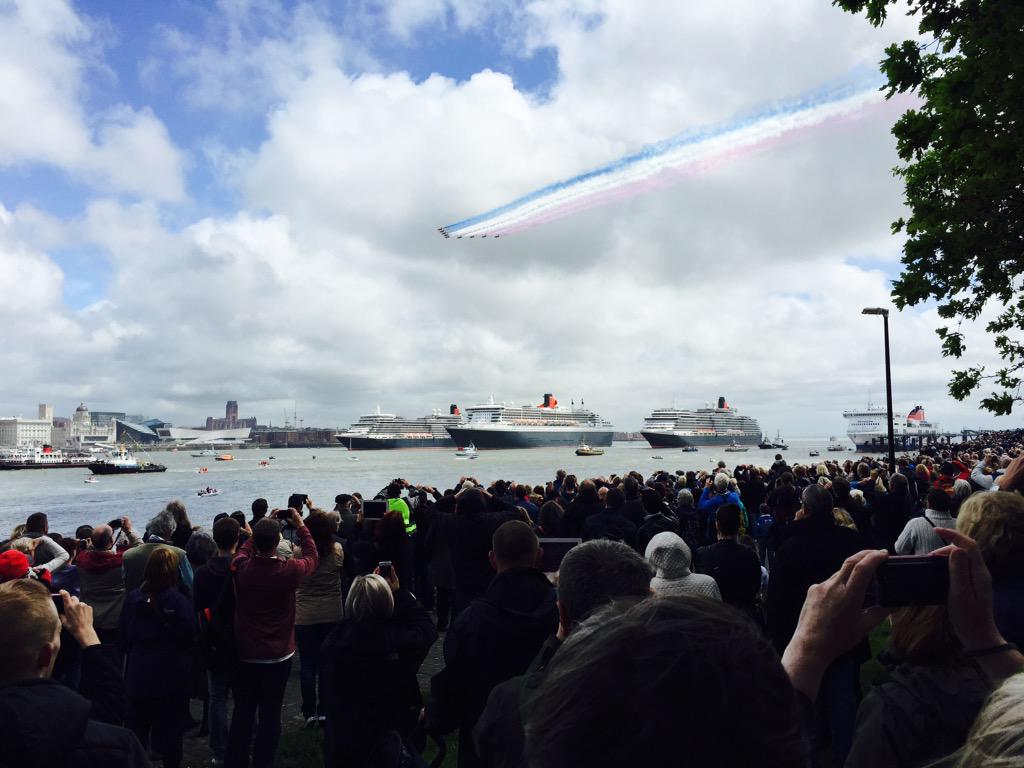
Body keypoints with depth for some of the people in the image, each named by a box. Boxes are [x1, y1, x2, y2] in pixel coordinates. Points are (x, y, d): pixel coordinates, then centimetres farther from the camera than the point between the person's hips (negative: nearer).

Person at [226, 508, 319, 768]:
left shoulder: (241, 568, -15)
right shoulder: (289, 571, -20)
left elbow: (245, 550, 11)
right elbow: (312, 557, 2)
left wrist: (263, 527, 12)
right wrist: (301, 526, 9)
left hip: (245, 656, 2)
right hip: (278, 657, -2)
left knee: (242, 714, 15)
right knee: (270, 715, 9)